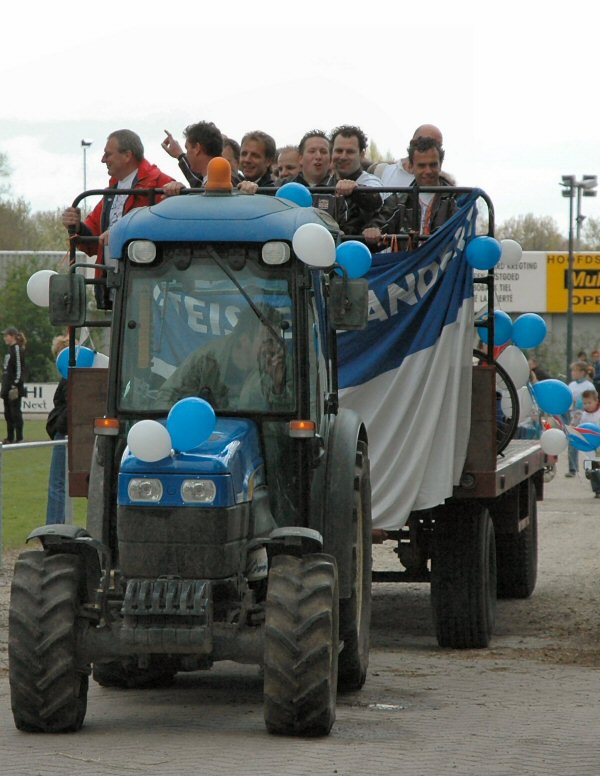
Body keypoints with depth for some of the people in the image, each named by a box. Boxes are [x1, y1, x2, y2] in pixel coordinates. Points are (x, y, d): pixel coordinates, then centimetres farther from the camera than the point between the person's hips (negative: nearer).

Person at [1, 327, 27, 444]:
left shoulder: (17, 350, -13)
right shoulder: (10, 349, 16)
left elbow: (19, 369, -18)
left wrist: (15, 387, -21)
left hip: (15, 387, -10)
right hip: (7, 388, 10)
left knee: (15, 412, -6)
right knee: (8, 413, 12)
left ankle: (19, 438, -3)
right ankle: (10, 438, 19)